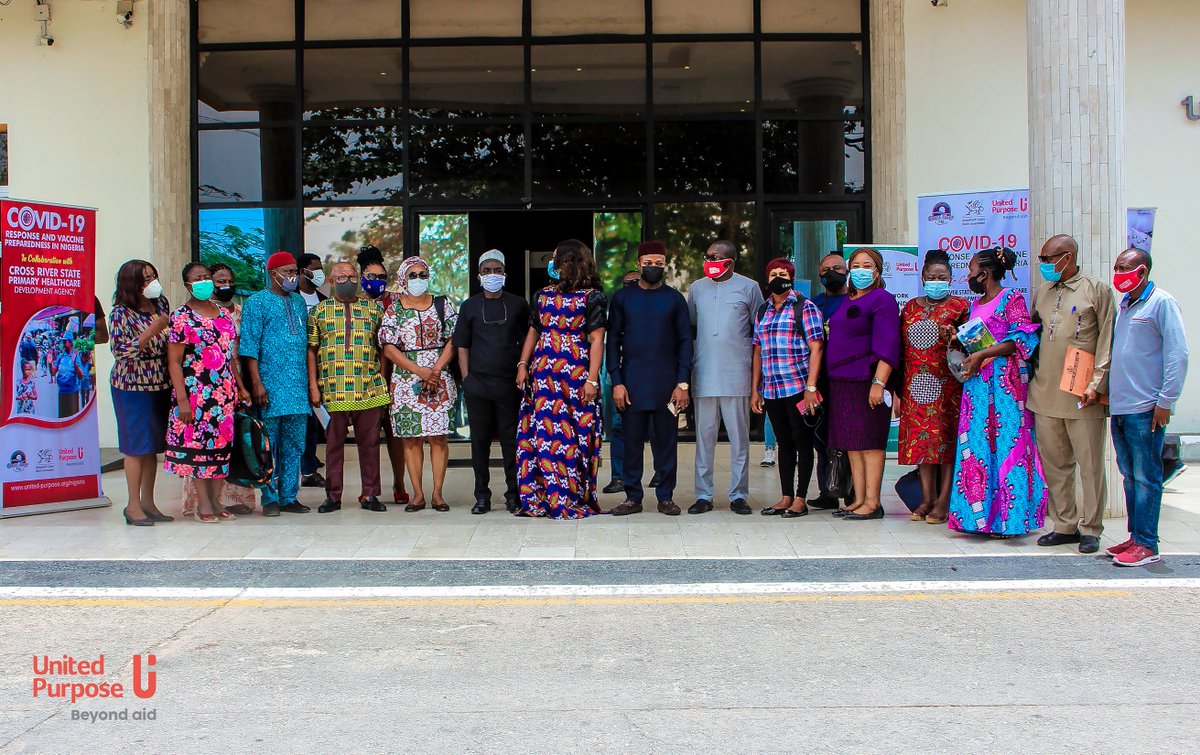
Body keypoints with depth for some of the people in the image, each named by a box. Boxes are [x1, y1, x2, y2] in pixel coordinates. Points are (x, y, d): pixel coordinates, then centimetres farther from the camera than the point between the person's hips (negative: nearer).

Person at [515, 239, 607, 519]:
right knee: (542, 432, 3)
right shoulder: (543, 295, 15)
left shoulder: (591, 297, -2)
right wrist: (523, 365, 8)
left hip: (576, 372, -5)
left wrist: (592, 379, -12)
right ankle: (539, 498, 10)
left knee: (574, 435, -3)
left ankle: (572, 499, 4)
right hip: (542, 374, 5)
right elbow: (533, 332, 19)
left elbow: (597, 340, -6)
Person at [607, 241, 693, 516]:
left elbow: (685, 341, 6)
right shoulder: (622, 297, 7)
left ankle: (666, 496, 12)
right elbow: (613, 341, 6)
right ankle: (633, 497, 10)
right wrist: (616, 381, -3)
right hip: (631, 382, 0)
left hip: (667, 383, 0)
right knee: (632, 440, 2)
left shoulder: (675, 299, 7)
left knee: (666, 441, 4)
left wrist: (682, 383, -3)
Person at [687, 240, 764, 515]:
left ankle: (738, 495, 8)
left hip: (737, 374, -2)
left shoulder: (748, 288, 4)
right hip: (704, 375, 2)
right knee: (704, 436, 4)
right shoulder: (697, 288, 12)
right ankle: (703, 495, 11)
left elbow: (759, 329, 8)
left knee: (739, 436, 1)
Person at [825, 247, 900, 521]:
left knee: (869, 442, -5)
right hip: (841, 382, 8)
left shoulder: (882, 299, -6)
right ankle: (859, 500, 16)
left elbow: (887, 345, -14)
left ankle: (872, 503, -1)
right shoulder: (847, 301, 18)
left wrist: (879, 382, -21)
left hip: (866, 382, -8)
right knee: (851, 443, 10)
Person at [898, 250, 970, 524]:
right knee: (920, 438, 4)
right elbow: (900, 348, 13)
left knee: (946, 438, -5)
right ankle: (927, 498, 11)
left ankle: (943, 501, -1)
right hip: (915, 384, 4)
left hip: (946, 384, -4)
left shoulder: (959, 306, 3)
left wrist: (954, 337, -22)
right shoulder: (910, 307, 15)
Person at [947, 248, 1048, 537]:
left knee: (1005, 443, -8)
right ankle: (979, 514, 5)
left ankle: (1005, 517, -5)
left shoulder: (1012, 299, -3)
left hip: (1006, 380, -8)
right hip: (977, 379, 8)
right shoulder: (976, 304, 20)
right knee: (976, 444, 3)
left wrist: (983, 355, -17)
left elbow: (1020, 339, -12)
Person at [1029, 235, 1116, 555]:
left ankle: (1090, 529, 8)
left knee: (1090, 464, 0)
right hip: (1045, 393, 6)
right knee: (1054, 464, 9)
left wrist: (1097, 384, -12)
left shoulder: (1097, 290, -1)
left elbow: (1107, 341, -5)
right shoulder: (1042, 292, 16)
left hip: (1082, 396, -5)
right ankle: (1065, 525, 18)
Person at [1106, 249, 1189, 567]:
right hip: (1119, 406, 8)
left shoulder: (1162, 303, -8)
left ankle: (1146, 544, 0)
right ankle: (1136, 536, 20)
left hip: (1145, 409, -8)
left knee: (1145, 477, -4)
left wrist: (1165, 401, -14)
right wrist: (1107, 389, 15)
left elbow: (1177, 355, -12)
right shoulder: (1123, 305, 15)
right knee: (1129, 475, 12)